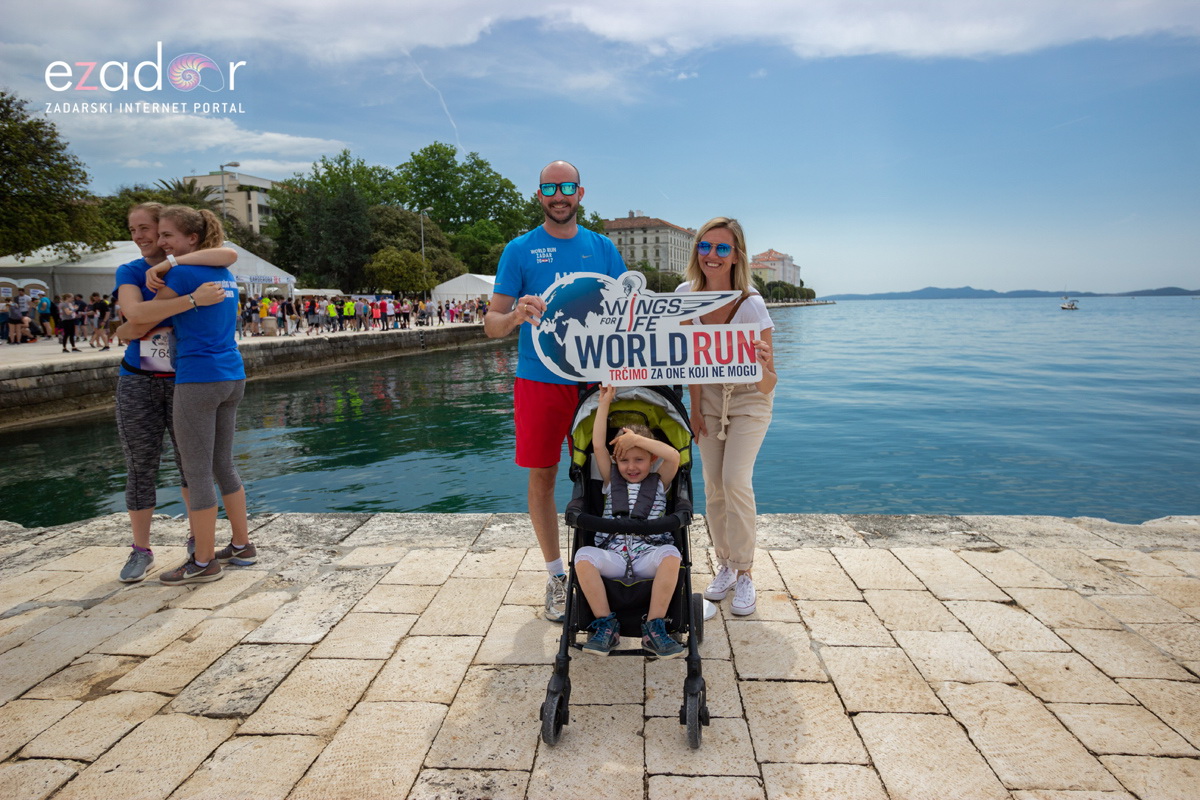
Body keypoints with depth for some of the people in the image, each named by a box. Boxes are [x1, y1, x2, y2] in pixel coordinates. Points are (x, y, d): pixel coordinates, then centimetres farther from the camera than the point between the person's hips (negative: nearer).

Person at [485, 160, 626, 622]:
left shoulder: (602, 248, 10)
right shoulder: (520, 249, 3)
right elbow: (492, 324, -2)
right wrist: (516, 315, -24)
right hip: (539, 380, -1)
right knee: (542, 476, 5)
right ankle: (556, 575, 21)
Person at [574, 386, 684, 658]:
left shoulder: (659, 483, 17)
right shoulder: (612, 481, 20)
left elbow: (674, 456, -2)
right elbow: (598, 445, 10)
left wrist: (636, 438, 0)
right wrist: (604, 403, 10)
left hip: (648, 556, -1)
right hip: (612, 556, 1)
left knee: (671, 554, -33)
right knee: (583, 556, -28)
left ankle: (654, 627, -25)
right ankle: (606, 624, -19)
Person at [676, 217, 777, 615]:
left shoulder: (751, 305, -28)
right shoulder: (686, 294, -15)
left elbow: (767, 385, -28)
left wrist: (763, 366, -50)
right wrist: (695, 408, -4)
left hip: (748, 398, -3)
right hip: (709, 395, 4)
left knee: (736, 481, -15)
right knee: (713, 486, 1)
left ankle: (745, 574, 1)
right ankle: (725, 565, 19)